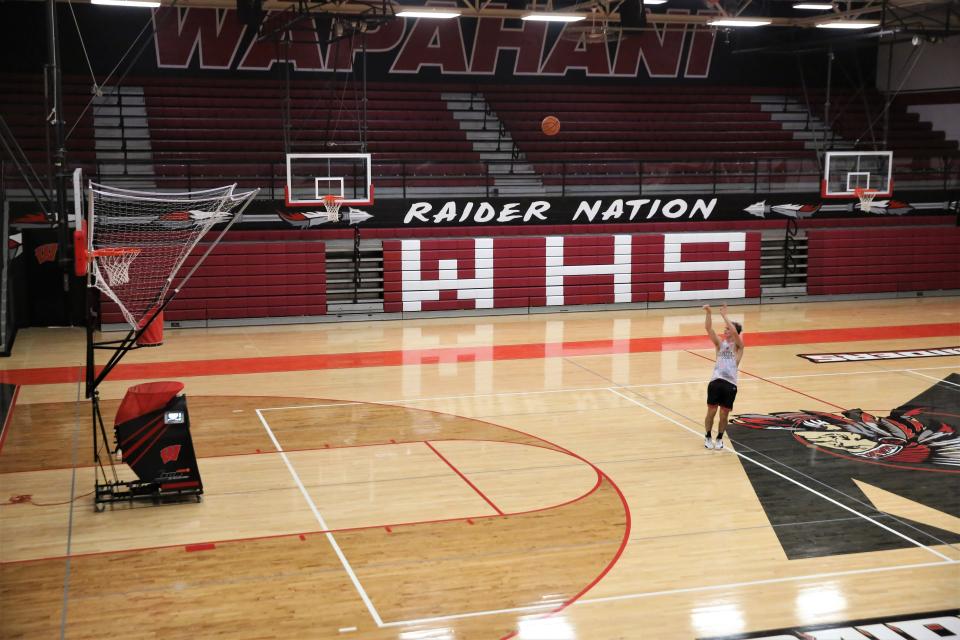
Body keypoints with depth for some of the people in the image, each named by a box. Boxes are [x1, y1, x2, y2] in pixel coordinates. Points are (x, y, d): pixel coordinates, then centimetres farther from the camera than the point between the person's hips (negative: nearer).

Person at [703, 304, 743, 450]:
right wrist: (709, 313, -15)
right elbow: (709, 329, -1)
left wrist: (724, 315, -15)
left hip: (730, 384, -2)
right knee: (711, 411, 4)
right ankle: (708, 437, 21)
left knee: (724, 414, 5)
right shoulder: (720, 343, 12)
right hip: (716, 381, 2)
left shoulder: (738, 345, 3)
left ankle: (719, 439, 23)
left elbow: (734, 332, -17)